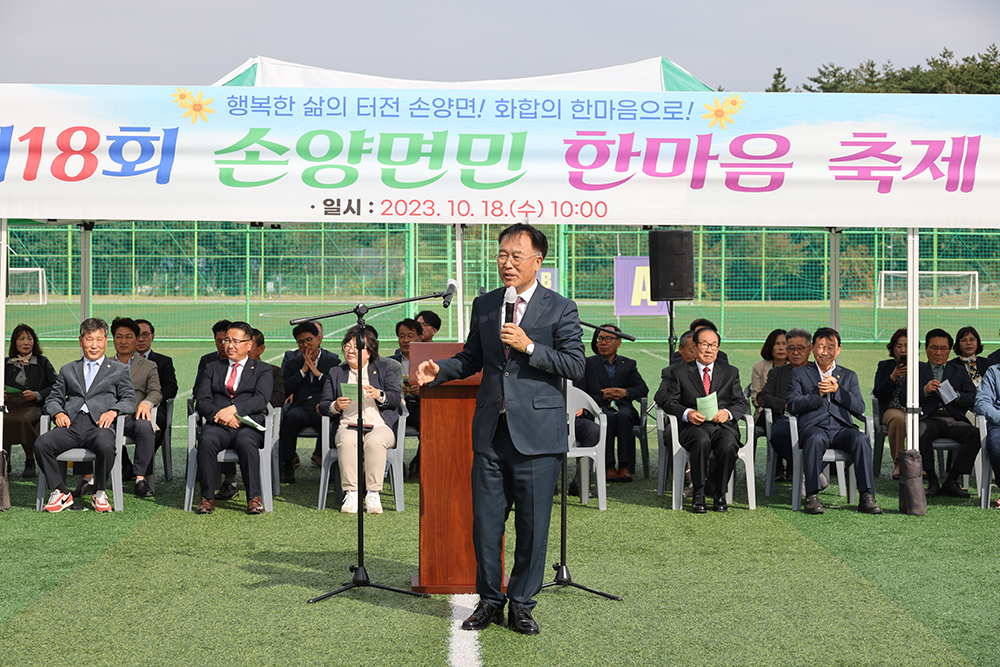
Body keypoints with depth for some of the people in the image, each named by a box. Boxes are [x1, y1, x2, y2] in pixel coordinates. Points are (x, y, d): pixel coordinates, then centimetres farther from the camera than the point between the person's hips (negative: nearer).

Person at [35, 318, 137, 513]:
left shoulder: (118, 370, 21)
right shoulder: (68, 370, 28)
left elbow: (129, 400, 10)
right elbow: (53, 399, 22)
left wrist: (113, 411, -11)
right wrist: (58, 412, -2)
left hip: (98, 424, -2)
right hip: (71, 424, 3)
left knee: (105, 446, -38)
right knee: (41, 444, -28)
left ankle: (100, 493, -13)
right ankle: (61, 492, -11)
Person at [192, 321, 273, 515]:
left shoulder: (262, 370, 17)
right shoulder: (212, 369, 24)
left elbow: (261, 399, -1)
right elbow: (202, 400, 10)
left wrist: (234, 409, -17)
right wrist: (219, 414, -11)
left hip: (248, 425, -2)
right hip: (217, 425, 2)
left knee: (246, 442, -37)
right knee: (207, 441, -34)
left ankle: (254, 498, -30)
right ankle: (207, 497, -25)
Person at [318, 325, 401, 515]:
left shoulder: (384, 368, 17)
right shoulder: (335, 373, 22)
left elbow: (397, 398, 5)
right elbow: (323, 405, 14)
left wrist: (379, 395, -16)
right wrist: (335, 406, -9)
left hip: (380, 426, -1)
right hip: (348, 426, 1)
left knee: (375, 441, -37)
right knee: (347, 441, -35)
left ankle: (373, 494, -32)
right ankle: (350, 493, -33)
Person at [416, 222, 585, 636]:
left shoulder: (560, 308, -1)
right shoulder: (484, 305, 13)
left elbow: (576, 366, -6)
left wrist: (529, 346, -16)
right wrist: (438, 371, 2)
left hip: (536, 435, -4)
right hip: (490, 432, 4)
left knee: (532, 524, 1)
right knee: (486, 521, 6)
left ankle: (521, 604, 14)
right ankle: (490, 600, 19)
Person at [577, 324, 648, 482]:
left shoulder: (628, 364, 23)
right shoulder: (588, 364, 17)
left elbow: (643, 389, 10)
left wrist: (625, 392, -10)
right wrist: (602, 396, -12)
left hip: (622, 406, 1)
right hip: (598, 407, -1)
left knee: (624, 416, -35)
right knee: (609, 417, -36)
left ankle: (625, 467, -36)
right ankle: (609, 467, -37)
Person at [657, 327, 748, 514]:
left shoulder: (730, 372, 19)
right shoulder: (679, 372, 14)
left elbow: (742, 403, 13)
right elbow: (668, 400, 5)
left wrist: (727, 412, -11)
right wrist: (686, 413, -15)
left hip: (722, 425, 1)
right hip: (693, 426, -1)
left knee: (728, 445, -34)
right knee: (702, 440, -37)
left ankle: (720, 494, -16)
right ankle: (698, 495, -25)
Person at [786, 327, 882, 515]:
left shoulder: (849, 376, 23)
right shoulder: (799, 374, 18)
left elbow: (859, 408, 9)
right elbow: (792, 406, 4)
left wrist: (837, 390, -4)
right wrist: (819, 394, -7)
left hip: (841, 428, 2)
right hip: (813, 427, -2)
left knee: (861, 439, -32)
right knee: (815, 439, -38)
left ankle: (866, 496, -33)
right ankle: (811, 496, -34)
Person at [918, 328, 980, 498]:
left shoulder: (959, 372, 25)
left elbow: (973, 399, 11)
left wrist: (955, 395, -8)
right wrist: (924, 391, -11)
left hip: (954, 419, 2)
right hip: (928, 418, -2)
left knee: (975, 434, -30)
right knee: (920, 433, -38)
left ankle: (951, 481, -21)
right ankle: (932, 481, -22)